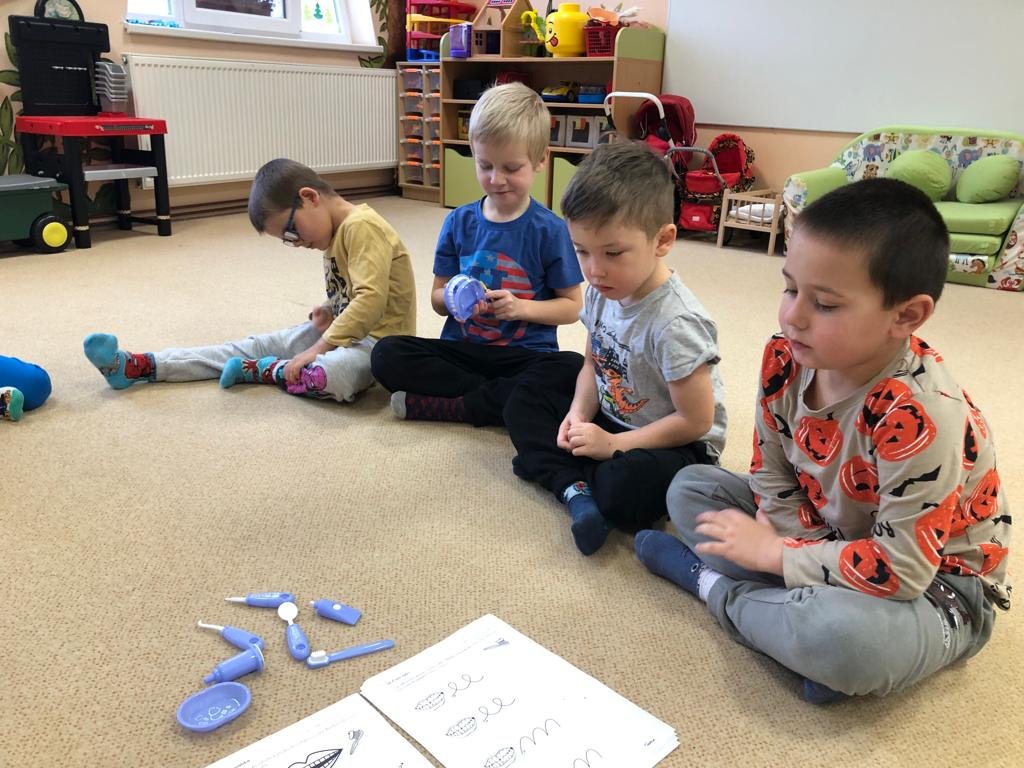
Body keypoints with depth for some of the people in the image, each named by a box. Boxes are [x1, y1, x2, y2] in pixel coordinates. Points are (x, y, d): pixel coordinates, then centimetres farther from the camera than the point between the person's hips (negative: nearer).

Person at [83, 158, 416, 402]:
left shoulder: (360, 226, -19)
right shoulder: (337, 232, 11)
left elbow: (371, 299, -29)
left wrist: (317, 349, -25)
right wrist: (329, 310, 0)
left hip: (378, 338, -9)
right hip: (344, 329, 9)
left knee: (331, 378, -40)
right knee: (257, 346, 3)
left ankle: (261, 370, -11)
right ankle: (135, 366, 3)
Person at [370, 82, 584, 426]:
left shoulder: (549, 229, -4)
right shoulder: (459, 221, 4)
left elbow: (572, 306, 1)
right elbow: (437, 298, 10)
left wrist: (521, 308, -16)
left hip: (526, 355, -2)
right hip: (461, 348, 3)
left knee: (573, 370, -34)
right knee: (387, 354, -21)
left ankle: (444, 405, -23)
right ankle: (501, 396, -18)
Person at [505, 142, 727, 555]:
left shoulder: (675, 323, -29)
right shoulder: (602, 291, -7)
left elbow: (696, 421, -23)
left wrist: (613, 445, -20)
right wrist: (579, 414, -11)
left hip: (677, 444, -8)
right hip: (609, 420, 8)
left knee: (626, 489, -37)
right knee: (524, 402, 0)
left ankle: (554, 468, -6)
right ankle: (576, 490, -16)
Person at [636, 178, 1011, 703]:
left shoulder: (919, 415, -34)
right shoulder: (786, 358, -14)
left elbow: (900, 571, -30)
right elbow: (773, 478, -3)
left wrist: (774, 552, -22)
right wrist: (796, 555, -18)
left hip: (933, 584, -6)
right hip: (825, 533, 7)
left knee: (842, 640, -39)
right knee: (691, 487, 3)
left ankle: (714, 585, -8)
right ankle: (806, 612, -12)